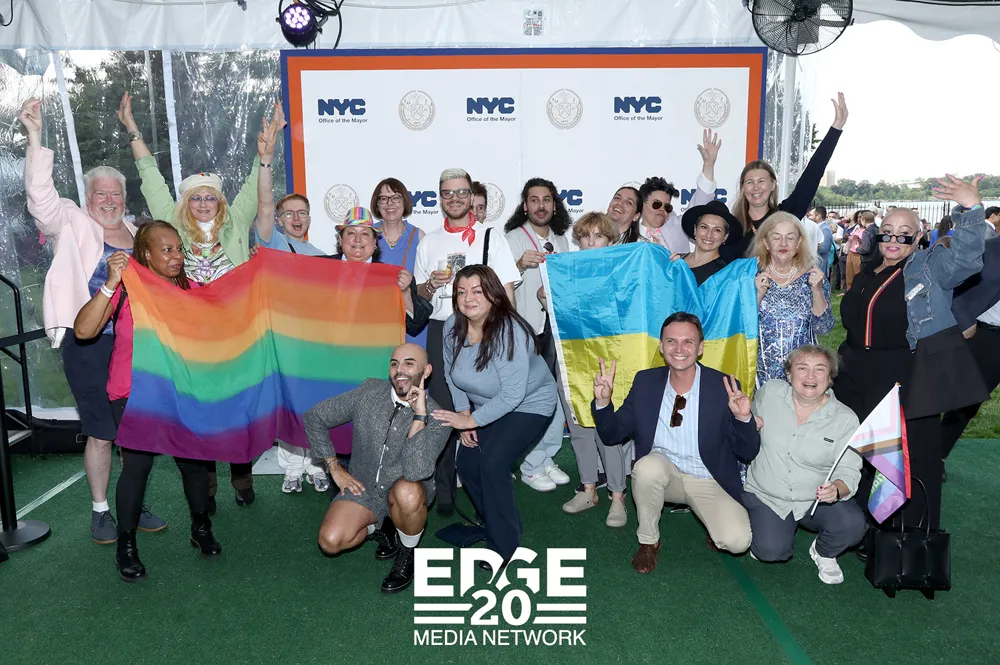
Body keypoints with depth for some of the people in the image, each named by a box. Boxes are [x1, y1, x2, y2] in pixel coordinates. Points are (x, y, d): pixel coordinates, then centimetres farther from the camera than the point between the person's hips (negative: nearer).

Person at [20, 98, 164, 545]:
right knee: (100, 434, 3)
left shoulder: (138, 235, 13)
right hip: (89, 345, -4)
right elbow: (41, 196, -17)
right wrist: (35, 138, -26)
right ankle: (100, 510, 20)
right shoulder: (73, 225, 0)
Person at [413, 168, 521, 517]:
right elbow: (418, 295, 18)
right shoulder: (428, 242, 15)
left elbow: (506, 291, 2)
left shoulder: (492, 237, 6)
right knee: (442, 410, 2)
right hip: (441, 331, 3)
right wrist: (430, 285, -4)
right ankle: (444, 489, 12)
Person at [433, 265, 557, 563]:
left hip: (529, 405, -6)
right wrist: (463, 412, -8)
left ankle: (503, 545, -2)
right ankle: (494, 524, 26)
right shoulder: (453, 326, -12)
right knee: (467, 463, -2)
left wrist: (472, 420, -27)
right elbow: (451, 373, 2)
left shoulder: (509, 331, -32)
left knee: (492, 462, -21)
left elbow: (512, 394, -32)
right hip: (487, 405, 7)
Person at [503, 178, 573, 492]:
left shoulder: (561, 241, 15)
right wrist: (519, 264, -27)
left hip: (557, 326, 6)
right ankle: (530, 468, 6)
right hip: (527, 328, -5)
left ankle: (548, 459, 21)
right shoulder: (513, 239, -2)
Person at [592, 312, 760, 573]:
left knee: (737, 541, -26)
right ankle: (648, 541, -6)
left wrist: (742, 418, -28)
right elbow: (612, 435, 1)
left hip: (708, 481, -2)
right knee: (648, 466, -32)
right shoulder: (645, 381, -4)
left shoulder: (725, 387, -12)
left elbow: (748, 454, -8)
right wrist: (603, 401, -18)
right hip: (661, 471, 2)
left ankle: (715, 525, 12)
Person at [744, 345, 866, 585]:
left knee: (853, 525, -27)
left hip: (817, 501, 1)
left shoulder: (845, 419, -10)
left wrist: (837, 489, -32)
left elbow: (849, 471, -11)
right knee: (770, 550, -21)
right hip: (766, 496, 0)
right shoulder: (769, 392, -7)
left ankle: (823, 553, 8)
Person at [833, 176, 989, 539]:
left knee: (909, 460, -1)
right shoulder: (866, 277, 14)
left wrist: (971, 209, -39)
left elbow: (966, 257, -23)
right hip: (860, 381, 6)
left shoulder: (929, 267, -3)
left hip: (910, 382, -6)